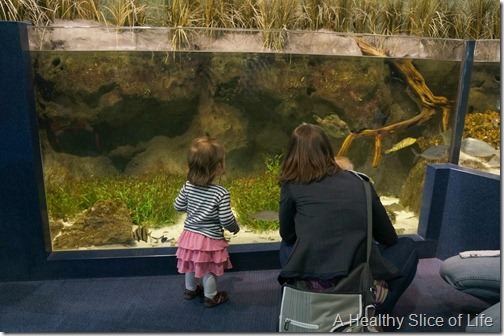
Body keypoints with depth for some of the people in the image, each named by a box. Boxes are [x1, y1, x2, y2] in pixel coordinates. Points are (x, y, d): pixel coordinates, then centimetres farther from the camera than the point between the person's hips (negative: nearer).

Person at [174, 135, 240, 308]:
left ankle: (190, 289, 48)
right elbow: (226, 220, -22)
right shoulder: (221, 193, -26)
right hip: (210, 239, -5)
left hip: (189, 235, 5)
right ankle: (211, 297, 35)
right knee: (209, 270, 15)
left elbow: (178, 206, 2)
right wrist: (235, 228, -1)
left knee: (191, 265, 26)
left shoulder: (188, 186, -11)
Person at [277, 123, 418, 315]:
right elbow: (388, 237, 16)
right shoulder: (358, 181, 7)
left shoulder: (292, 185, 2)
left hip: (311, 284, 1)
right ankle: (375, 315, 14)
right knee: (406, 247, 26)